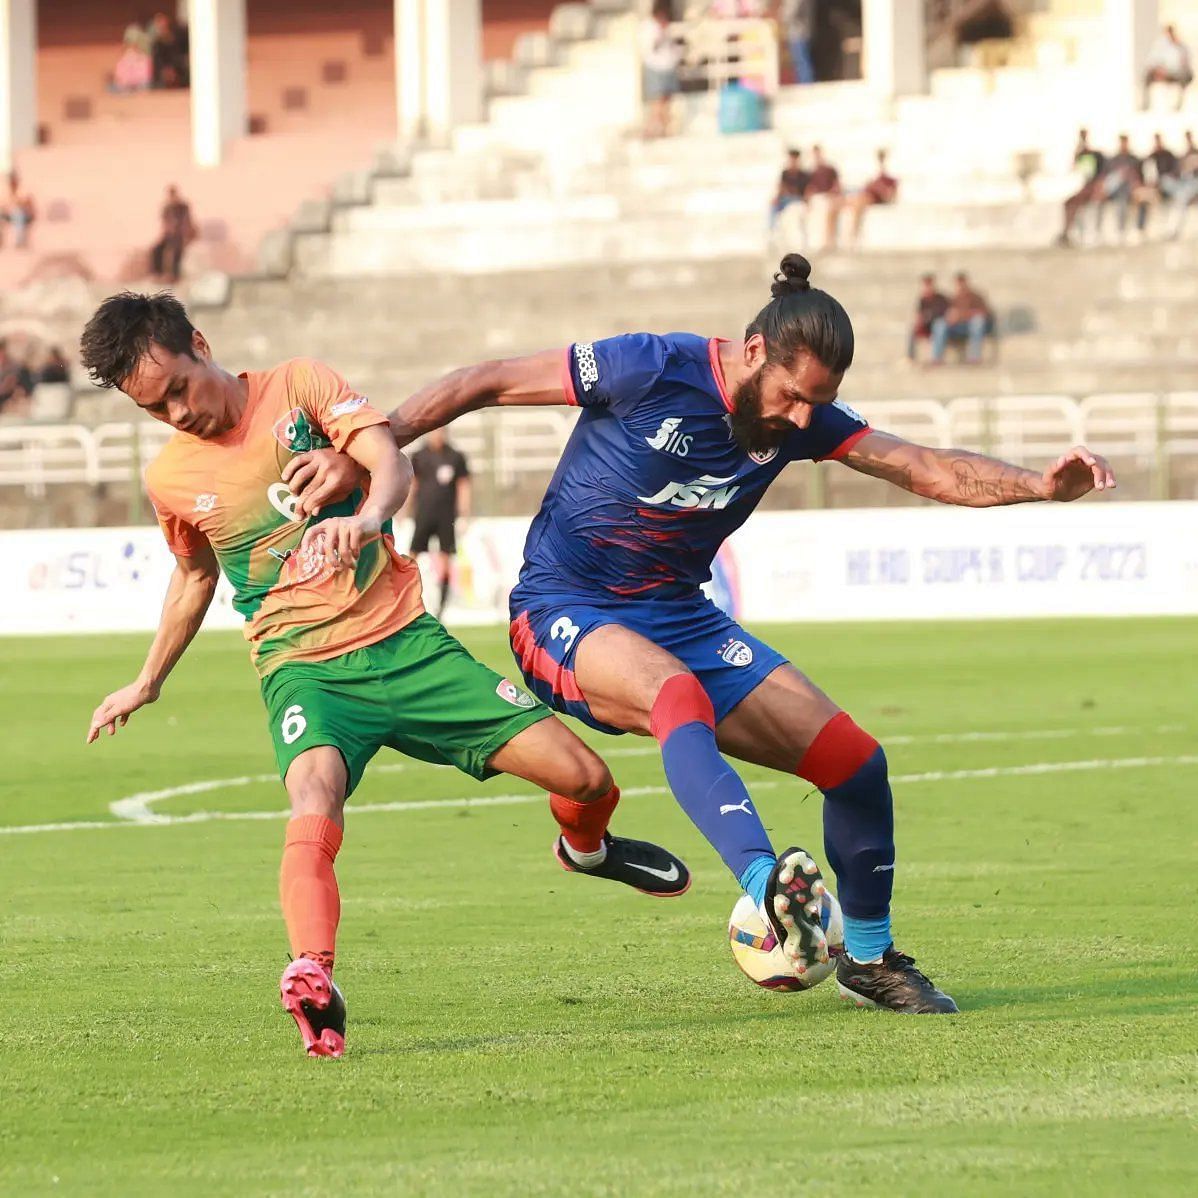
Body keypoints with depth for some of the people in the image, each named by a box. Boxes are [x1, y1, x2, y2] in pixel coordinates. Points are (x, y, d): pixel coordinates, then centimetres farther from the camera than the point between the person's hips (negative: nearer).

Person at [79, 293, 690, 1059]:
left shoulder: (300, 386, -2)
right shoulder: (171, 480, 5)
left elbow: (391, 462, -15)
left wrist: (367, 517, -38)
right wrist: (147, 684, 34)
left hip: (403, 641, 0)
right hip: (305, 669, 0)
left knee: (583, 777, -4)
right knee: (315, 795, -35)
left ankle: (586, 847, 33)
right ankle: (313, 982, -54)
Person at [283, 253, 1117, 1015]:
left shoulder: (805, 417, -3)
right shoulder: (651, 370, -19)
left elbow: (927, 469, -7)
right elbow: (484, 384, -12)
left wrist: (1041, 484, -24)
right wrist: (360, 457, -15)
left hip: (679, 616, 6)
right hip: (565, 612, -6)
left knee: (855, 760, -3)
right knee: (678, 694, -40)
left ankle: (869, 957, 19)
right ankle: (767, 887, -58)